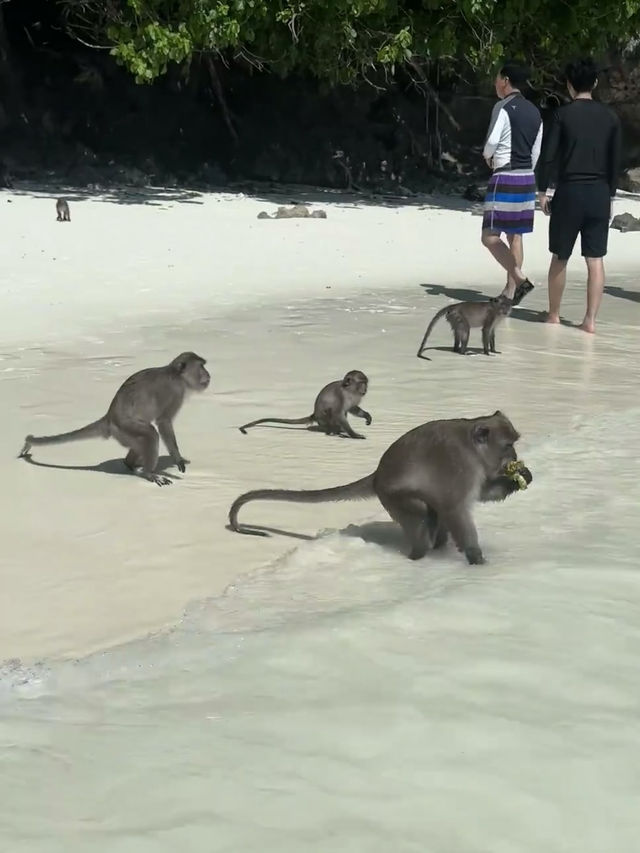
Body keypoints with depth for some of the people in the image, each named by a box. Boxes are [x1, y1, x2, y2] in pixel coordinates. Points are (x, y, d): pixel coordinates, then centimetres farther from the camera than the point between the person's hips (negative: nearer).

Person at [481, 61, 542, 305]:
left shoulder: (503, 107, -11)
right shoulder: (534, 111, 12)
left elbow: (492, 141, -20)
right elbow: (537, 150, 15)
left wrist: (487, 157, 1)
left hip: (505, 178, -8)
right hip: (527, 178, 8)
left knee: (490, 236, -7)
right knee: (515, 236, 12)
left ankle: (519, 280, -18)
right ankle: (510, 290, 13)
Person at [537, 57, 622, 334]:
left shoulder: (563, 114, -5)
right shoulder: (610, 117, 5)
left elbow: (548, 156, -7)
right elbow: (615, 160, 9)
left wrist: (542, 191, 1)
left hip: (570, 191, -3)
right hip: (600, 193, 3)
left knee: (559, 258, 10)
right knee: (595, 260, 3)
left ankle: (553, 314, 18)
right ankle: (590, 319, 1)